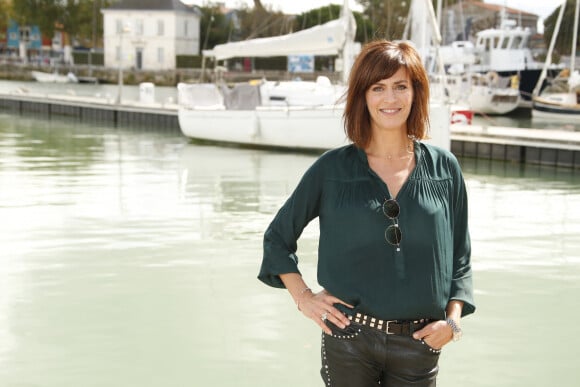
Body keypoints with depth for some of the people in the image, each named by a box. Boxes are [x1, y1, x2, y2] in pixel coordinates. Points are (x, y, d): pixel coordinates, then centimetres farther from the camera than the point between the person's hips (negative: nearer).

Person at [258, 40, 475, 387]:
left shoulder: (444, 168, 2)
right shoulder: (333, 168, -1)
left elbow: (460, 256, 8)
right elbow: (278, 237, 9)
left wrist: (453, 318, -4)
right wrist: (303, 297, 0)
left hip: (417, 345, 1)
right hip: (349, 339, -1)